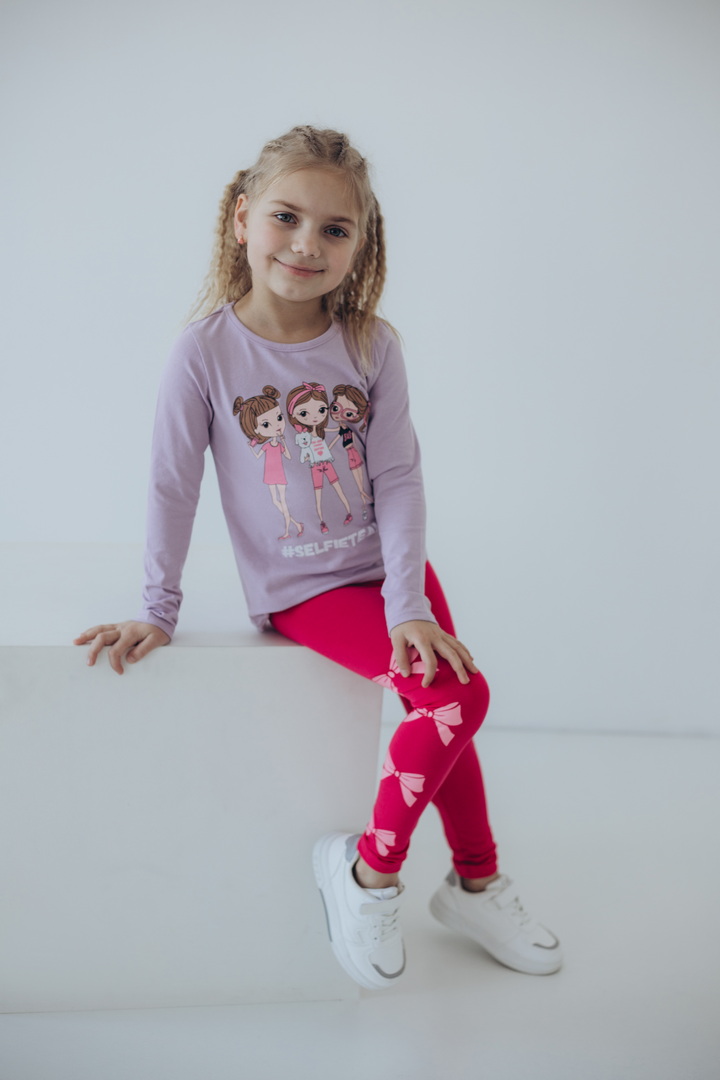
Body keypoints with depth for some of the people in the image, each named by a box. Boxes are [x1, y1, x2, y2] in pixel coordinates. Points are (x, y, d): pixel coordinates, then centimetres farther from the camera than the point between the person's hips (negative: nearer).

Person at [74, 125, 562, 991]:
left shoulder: (372, 345, -6)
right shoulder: (208, 350, -13)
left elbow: (398, 479, -7)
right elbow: (173, 485, -8)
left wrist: (410, 604, -14)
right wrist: (157, 612, -5)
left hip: (389, 564, 4)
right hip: (302, 587, -4)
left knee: (452, 703, 2)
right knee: (454, 699, -19)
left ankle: (476, 885, 26)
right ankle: (367, 868, 2)